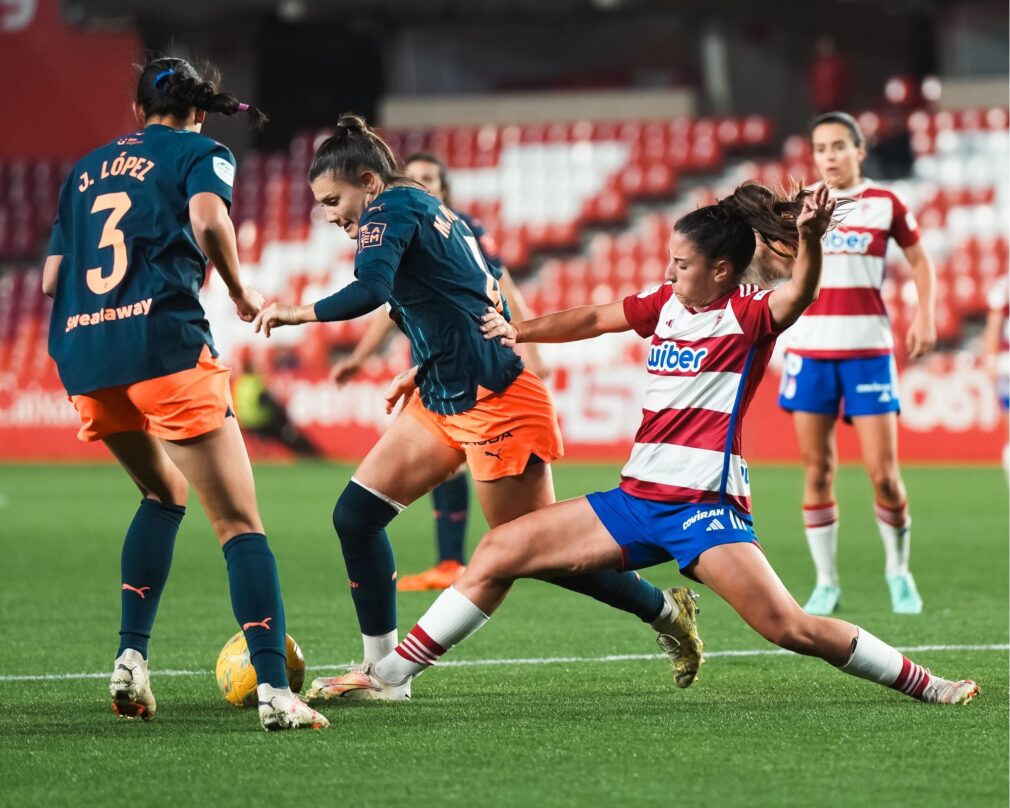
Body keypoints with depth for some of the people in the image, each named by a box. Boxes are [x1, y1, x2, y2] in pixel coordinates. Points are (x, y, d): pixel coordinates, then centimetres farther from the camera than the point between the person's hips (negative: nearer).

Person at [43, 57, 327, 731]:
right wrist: (240, 291, 3)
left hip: (81, 354, 6)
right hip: (162, 342, -6)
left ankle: (131, 659, 16)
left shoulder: (86, 169, 25)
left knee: (164, 494, 28)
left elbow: (51, 278, 19)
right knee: (240, 524, -4)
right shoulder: (201, 154, 10)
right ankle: (274, 690, -18)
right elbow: (208, 218, -13)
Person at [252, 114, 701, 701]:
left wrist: (297, 313, -17)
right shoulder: (435, 212, 16)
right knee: (355, 515, 2)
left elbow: (370, 291, -27)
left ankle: (668, 611, 20)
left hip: (495, 403, -10)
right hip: (445, 400, 10)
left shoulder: (392, 209, -11)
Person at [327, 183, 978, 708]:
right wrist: (517, 332, 25)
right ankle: (391, 674, 10)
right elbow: (594, 320, 24)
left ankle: (927, 687, -3)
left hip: (705, 507, -7)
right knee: (500, 552, 3)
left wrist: (810, 237, -48)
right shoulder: (666, 304, 11)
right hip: (637, 498, 7)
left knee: (790, 628, -19)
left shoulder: (750, 316, -8)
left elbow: (800, 294, -29)